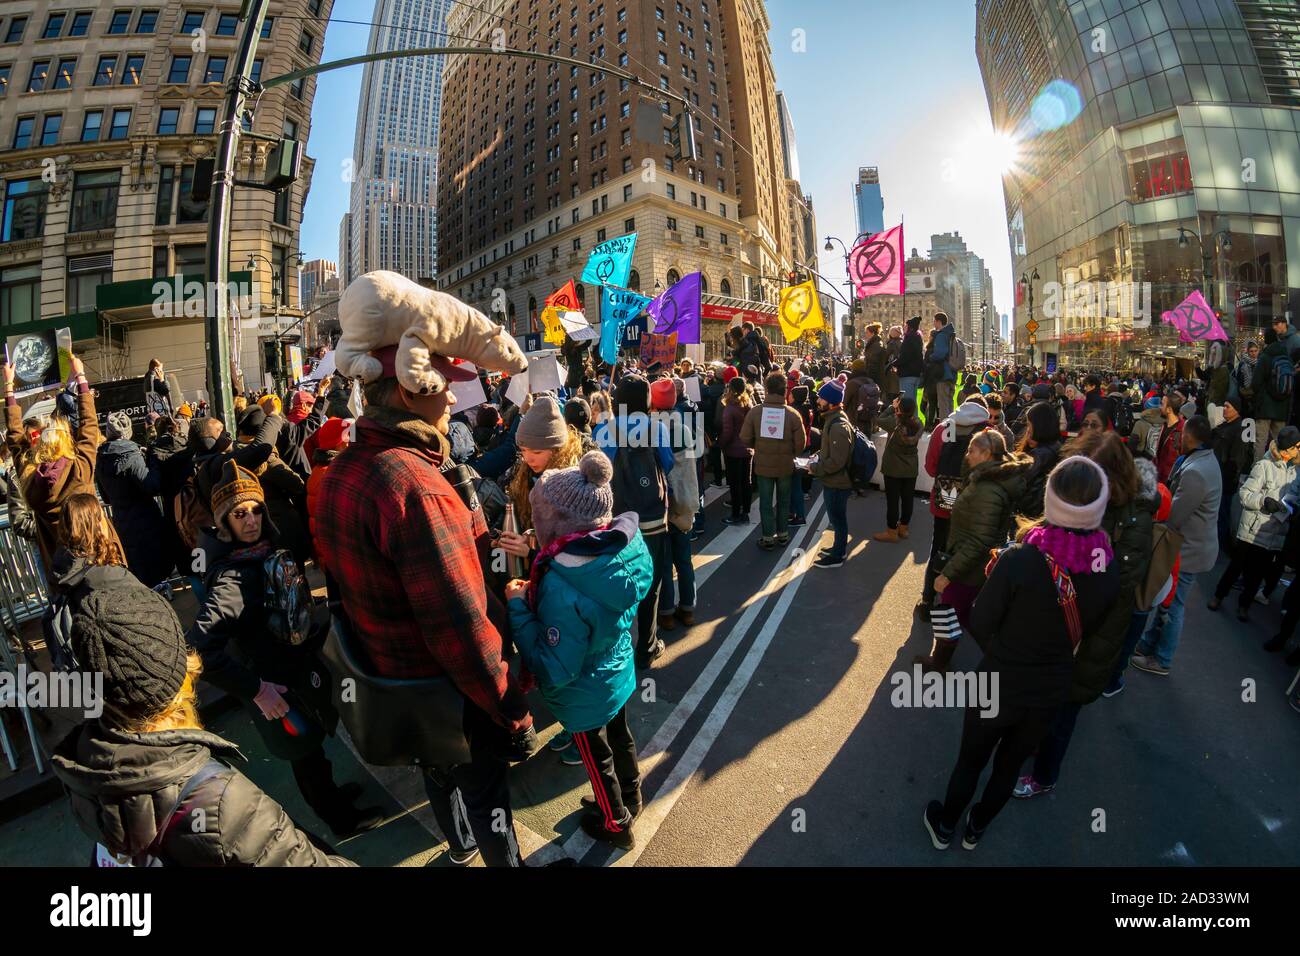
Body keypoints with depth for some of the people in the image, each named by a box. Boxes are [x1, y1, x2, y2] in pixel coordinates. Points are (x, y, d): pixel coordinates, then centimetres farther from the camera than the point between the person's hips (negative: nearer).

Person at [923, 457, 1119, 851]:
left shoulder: (1021, 559, -30)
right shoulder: (1108, 570, -16)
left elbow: (979, 624, -18)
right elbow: (1085, 631, 2)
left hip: (999, 685, -3)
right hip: (1053, 691, 3)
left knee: (970, 761, 20)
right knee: (1009, 765, 25)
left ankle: (945, 827, 43)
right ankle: (976, 829, 48)